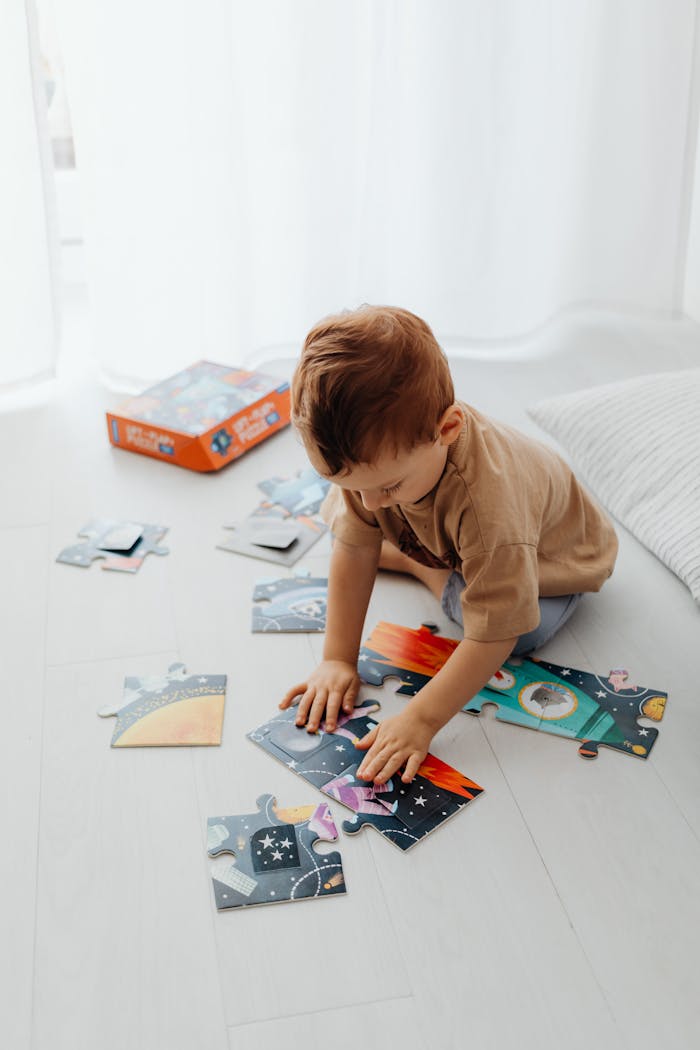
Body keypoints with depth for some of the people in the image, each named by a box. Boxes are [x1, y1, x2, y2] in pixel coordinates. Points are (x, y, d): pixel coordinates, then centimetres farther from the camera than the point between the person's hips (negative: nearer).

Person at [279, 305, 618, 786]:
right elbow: (353, 553, -23)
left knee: (526, 628, -31)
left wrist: (421, 719, -44)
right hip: (441, 537, 4)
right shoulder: (374, 456, -33)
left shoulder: (488, 501, -51)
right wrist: (338, 660, -23)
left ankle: (418, 565, -5)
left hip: (549, 554, -3)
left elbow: (495, 635, -45)